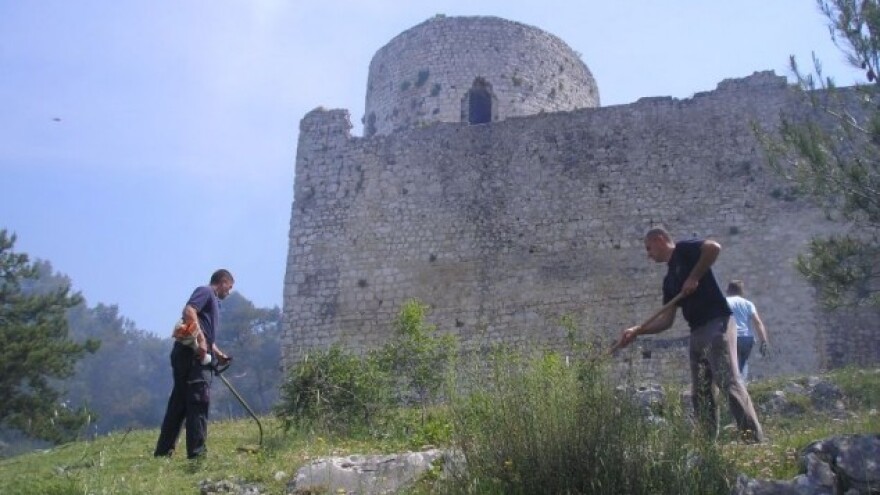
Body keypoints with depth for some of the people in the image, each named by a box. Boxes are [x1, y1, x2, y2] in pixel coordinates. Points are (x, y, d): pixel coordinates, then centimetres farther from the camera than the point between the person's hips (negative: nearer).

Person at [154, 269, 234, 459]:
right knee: (199, 401, -10)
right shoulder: (205, 291, 1)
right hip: (192, 353, -10)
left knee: (179, 402, 11)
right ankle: (197, 452, -9)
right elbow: (189, 311, -19)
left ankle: (163, 451, 15)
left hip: (198, 355, 10)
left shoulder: (213, 301, 29)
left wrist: (219, 354, 23)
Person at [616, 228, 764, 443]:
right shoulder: (669, 279, 23)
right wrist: (637, 331, 9)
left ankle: (756, 441, -15)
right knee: (701, 393, 7)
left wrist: (693, 278, -15)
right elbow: (667, 319, 17)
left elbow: (714, 247, -19)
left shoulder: (684, 250, 2)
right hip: (697, 333, 9)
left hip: (717, 325, -9)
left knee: (730, 384, -15)